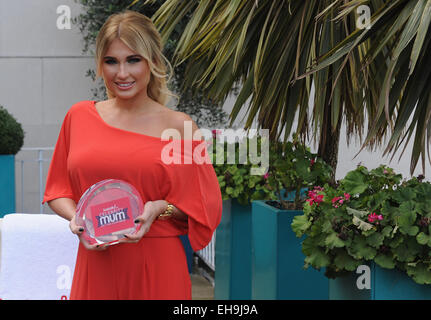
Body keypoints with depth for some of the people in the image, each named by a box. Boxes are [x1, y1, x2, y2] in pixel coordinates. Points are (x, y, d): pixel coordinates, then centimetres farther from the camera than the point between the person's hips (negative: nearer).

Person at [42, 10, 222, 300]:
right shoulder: (79, 116, 6)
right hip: (95, 263, 2)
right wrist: (75, 218, -6)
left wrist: (161, 208, -14)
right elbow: (58, 191, 13)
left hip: (157, 267, -2)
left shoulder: (179, 126, -2)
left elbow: (202, 207, 3)